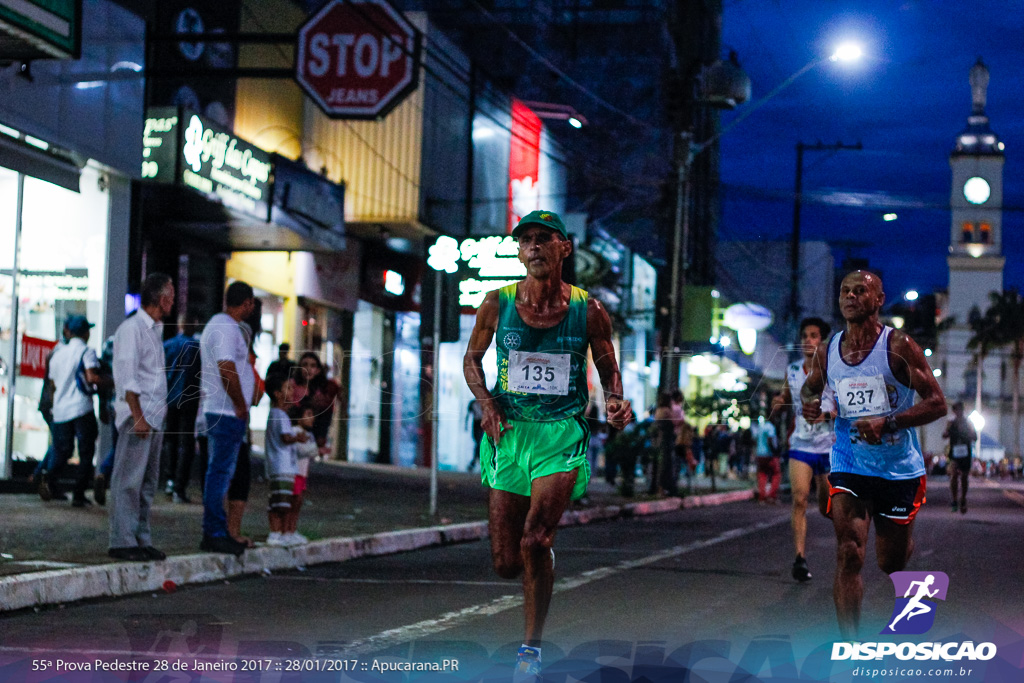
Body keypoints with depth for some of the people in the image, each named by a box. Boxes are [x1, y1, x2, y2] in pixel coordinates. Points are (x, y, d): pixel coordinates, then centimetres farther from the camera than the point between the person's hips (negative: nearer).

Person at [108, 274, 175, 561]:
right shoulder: (131, 328, -10)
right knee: (128, 481, -8)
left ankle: (141, 540, 15)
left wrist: (159, 411, 18)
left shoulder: (155, 330, 19)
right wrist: (138, 416, -20)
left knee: (148, 483, 10)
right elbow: (126, 377, -16)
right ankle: (122, 541, -7)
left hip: (155, 417, 9)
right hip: (138, 416, -9)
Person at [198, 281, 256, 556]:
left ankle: (215, 532, 17)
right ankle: (214, 534, -8)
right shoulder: (227, 329, -16)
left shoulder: (215, 324, 18)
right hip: (228, 412, -11)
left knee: (219, 472, 13)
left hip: (216, 409, 11)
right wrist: (241, 406, -16)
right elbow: (227, 369, -25)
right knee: (221, 472, -9)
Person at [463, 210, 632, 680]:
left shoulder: (588, 311, -2)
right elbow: (472, 359, 13)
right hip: (508, 431, 2)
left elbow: (608, 368, 11)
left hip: (562, 434, -2)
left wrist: (615, 402, -11)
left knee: (535, 541, -20)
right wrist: (487, 403, -5)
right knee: (505, 564, 2)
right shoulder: (497, 304, 0)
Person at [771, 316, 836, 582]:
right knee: (799, 499, -17)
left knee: (827, 507, 8)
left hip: (830, 447, -2)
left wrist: (827, 414, -25)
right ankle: (800, 558, -20)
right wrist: (779, 403, 0)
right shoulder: (792, 370, 7)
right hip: (800, 446, 2)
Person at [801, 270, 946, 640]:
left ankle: (904, 537, 53)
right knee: (849, 554, -16)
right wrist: (807, 404, -5)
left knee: (891, 563, 13)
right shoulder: (826, 352, 1)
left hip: (899, 468, -1)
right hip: (848, 466, 1)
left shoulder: (899, 347, -11)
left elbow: (937, 402, -12)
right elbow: (809, 388, 20)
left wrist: (887, 422, -25)